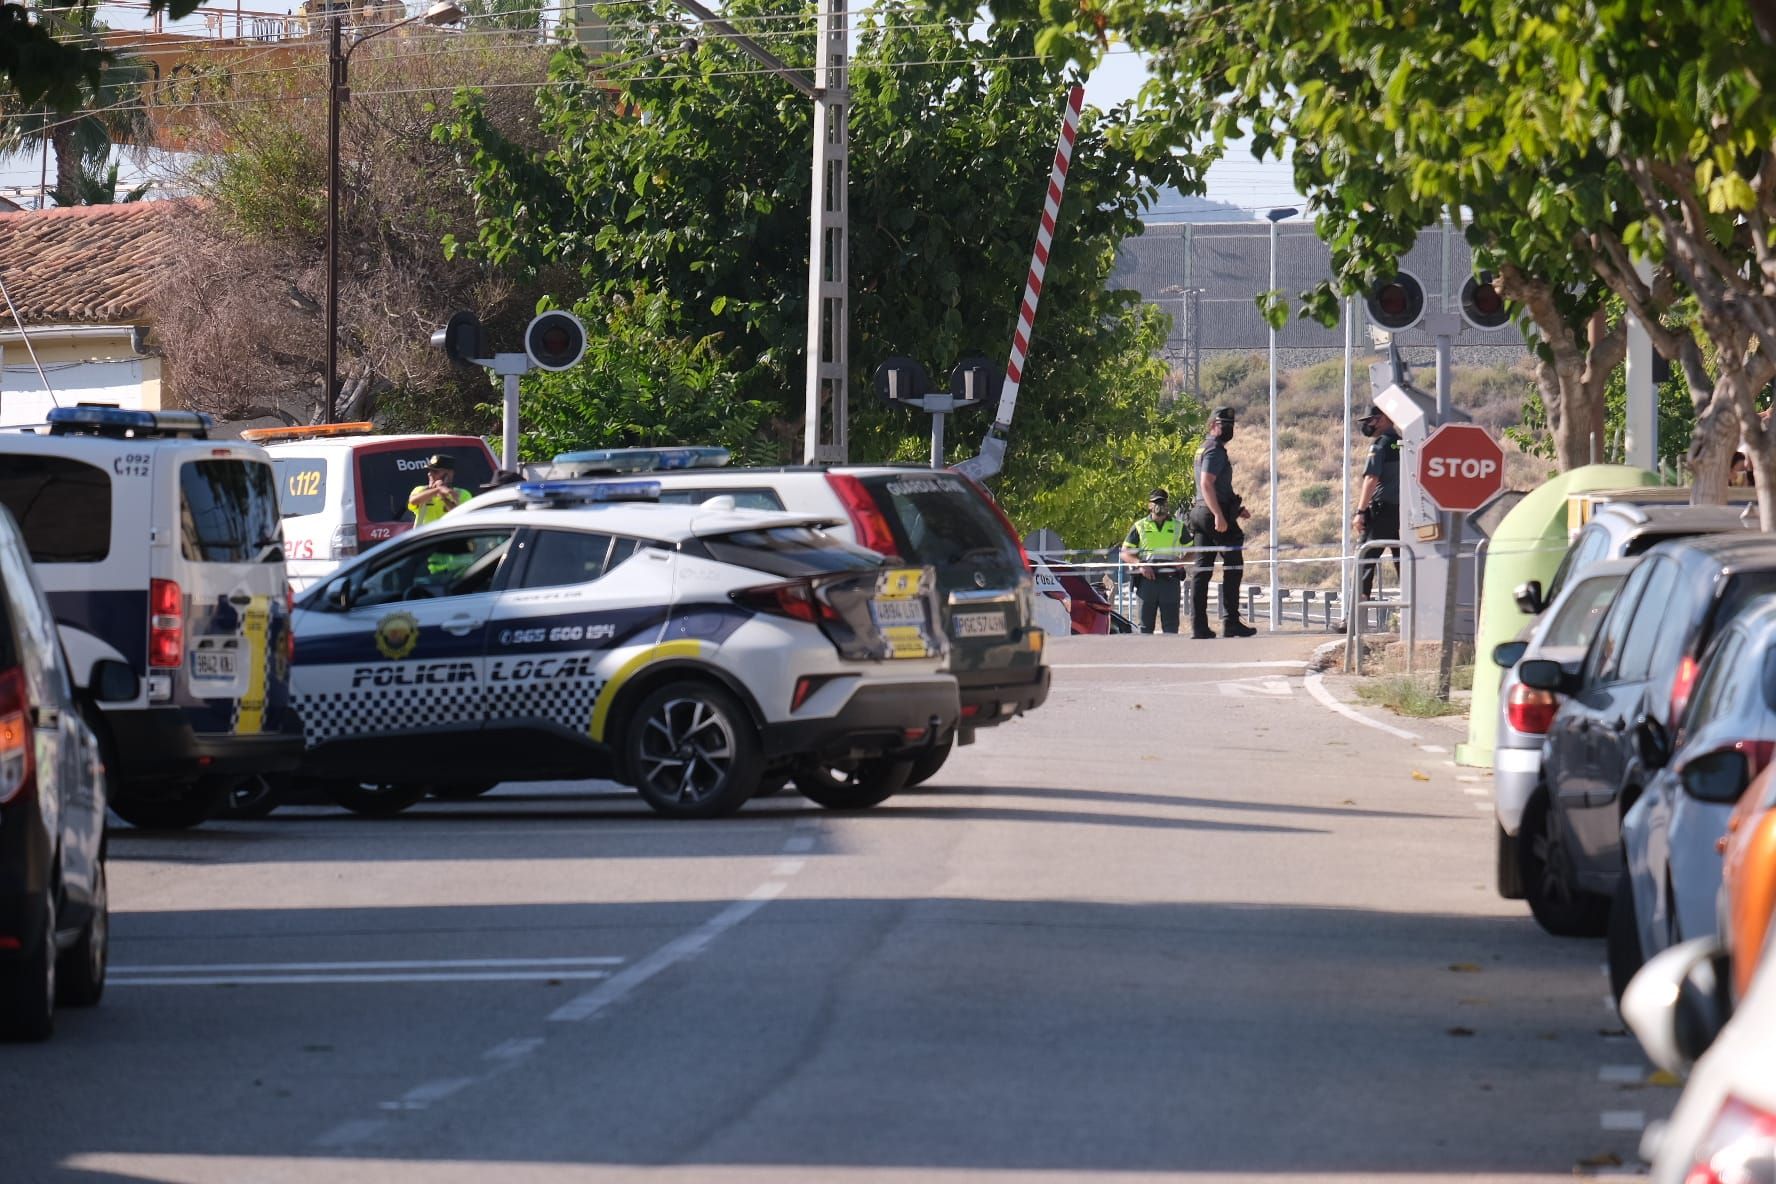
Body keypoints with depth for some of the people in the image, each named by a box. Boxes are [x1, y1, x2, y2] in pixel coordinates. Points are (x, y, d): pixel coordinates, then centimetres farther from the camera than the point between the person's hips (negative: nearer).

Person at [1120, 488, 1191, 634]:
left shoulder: (1178, 526, 15)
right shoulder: (1140, 527, 11)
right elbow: (1125, 553, 8)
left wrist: (1183, 561, -3)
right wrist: (1139, 564, -11)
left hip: (1170, 579, 0)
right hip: (1147, 578, 0)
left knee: (1171, 624, -5)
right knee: (1146, 623, 0)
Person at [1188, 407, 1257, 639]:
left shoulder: (1204, 449, 21)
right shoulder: (1214, 450, -10)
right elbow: (1207, 484, -21)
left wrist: (1237, 509, 26)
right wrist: (1219, 515, -26)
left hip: (1201, 514, 10)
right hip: (1216, 515, -10)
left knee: (1202, 569, 5)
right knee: (1233, 567, -3)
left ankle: (1198, 624, 2)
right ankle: (1230, 621, -4)